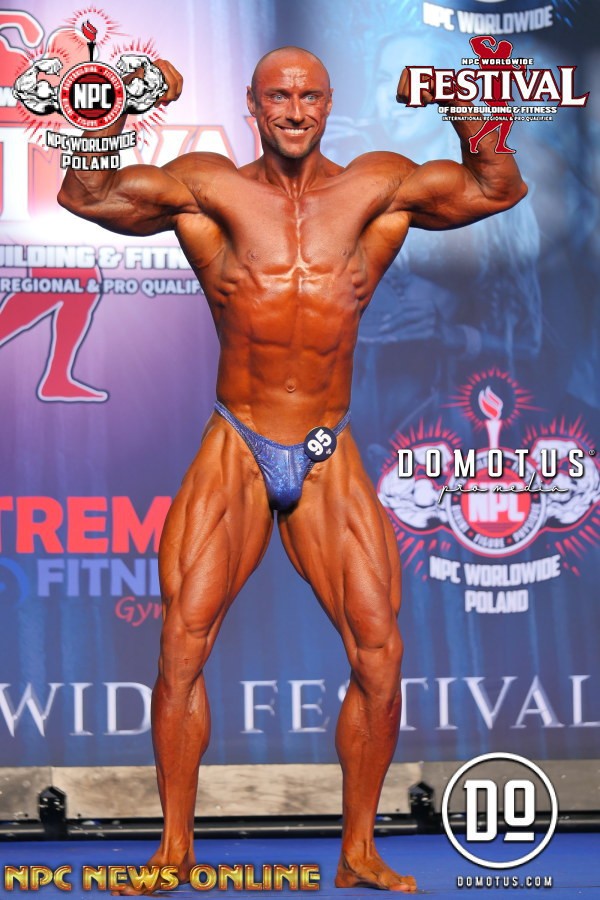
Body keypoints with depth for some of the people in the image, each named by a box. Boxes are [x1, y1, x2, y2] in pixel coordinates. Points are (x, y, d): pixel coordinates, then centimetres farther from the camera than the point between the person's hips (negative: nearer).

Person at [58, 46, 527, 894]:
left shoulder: (375, 189, 3)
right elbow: (85, 195, 0)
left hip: (330, 459, 1)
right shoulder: (210, 189, -1)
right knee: (183, 643, -7)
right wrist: (122, 112, -15)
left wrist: (465, 116, -10)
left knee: (380, 652, -3)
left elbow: (497, 190, 7)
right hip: (235, 450, -1)